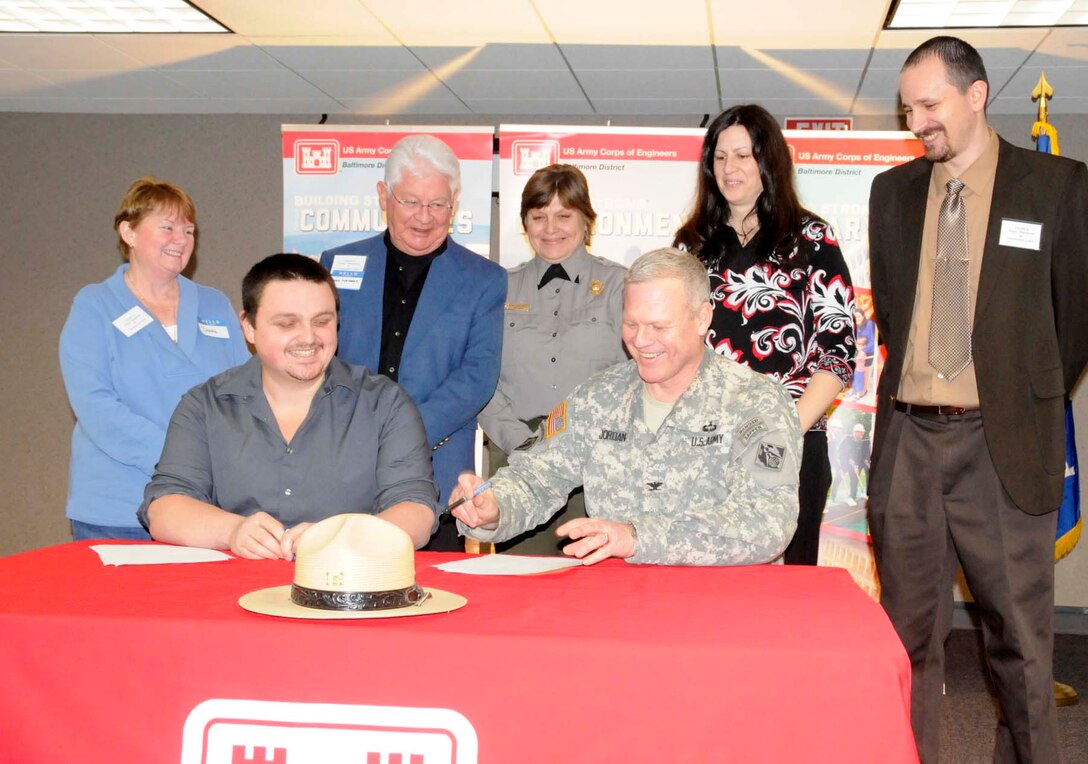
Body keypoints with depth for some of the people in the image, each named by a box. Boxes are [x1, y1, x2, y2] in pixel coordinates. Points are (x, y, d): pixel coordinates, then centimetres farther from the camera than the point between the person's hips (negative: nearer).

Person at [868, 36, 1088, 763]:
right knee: (909, 631, 12)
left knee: (1020, 635, 6)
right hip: (906, 439, 4)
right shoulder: (892, 191, 9)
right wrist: (914, 382, 12)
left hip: (1002, 445, -3)